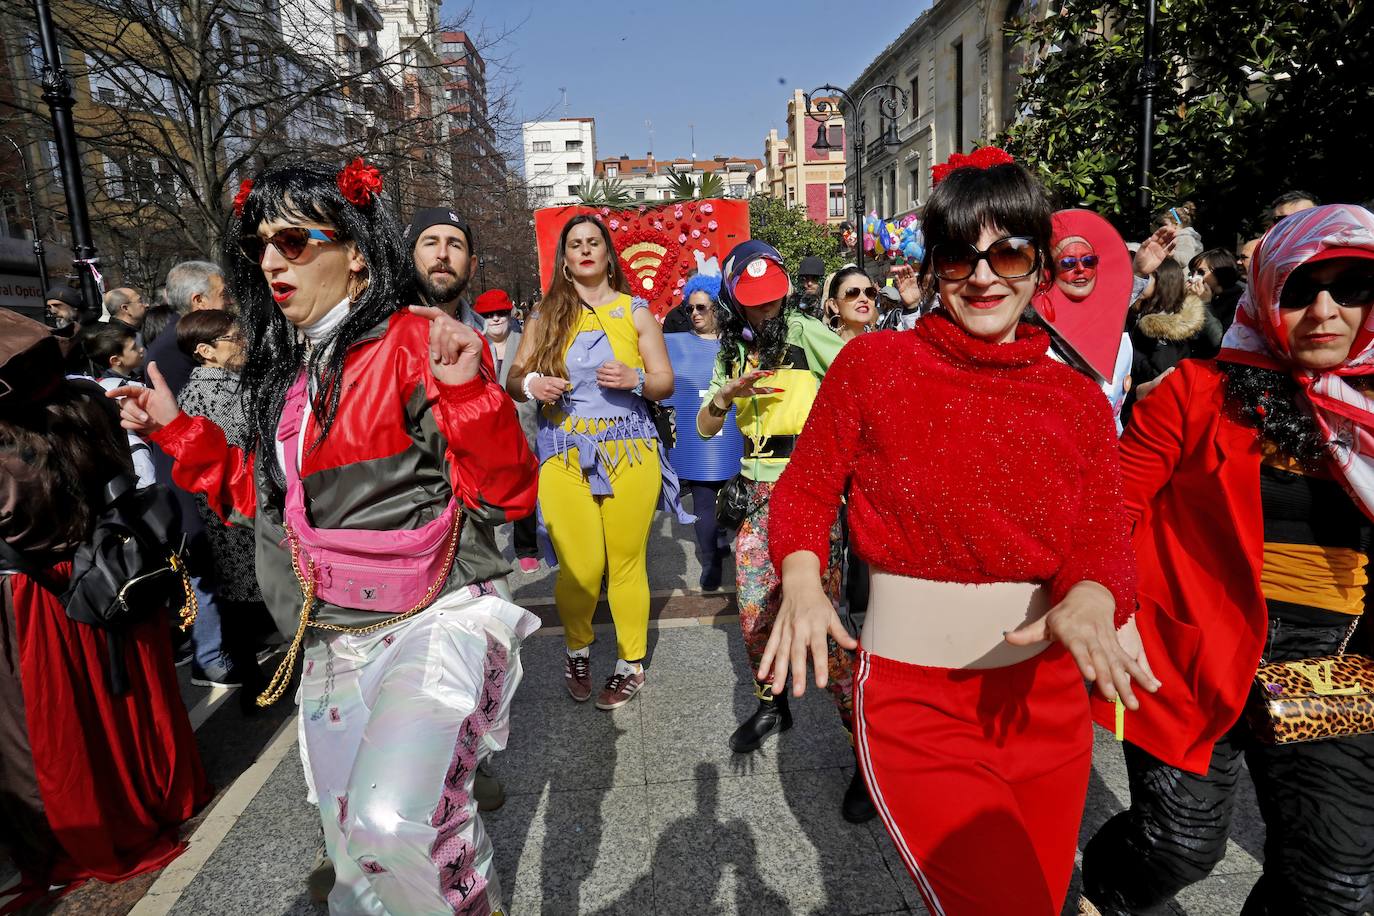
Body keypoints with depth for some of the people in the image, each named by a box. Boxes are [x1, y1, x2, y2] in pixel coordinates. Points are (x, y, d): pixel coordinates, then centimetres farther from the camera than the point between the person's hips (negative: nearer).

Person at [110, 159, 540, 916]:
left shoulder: (412, 343, -12)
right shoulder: (287, 367, 11)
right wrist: (178, 432, 17)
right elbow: (265, 497, 21)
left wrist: (466, 387, -31)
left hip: (431, 619, -7)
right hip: (333, 640, 8)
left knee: (390, 824, -28)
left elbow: (508, 492, -17)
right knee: (354, 850, 17)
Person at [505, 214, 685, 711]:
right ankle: (578, 650, 24)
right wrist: (531, 384, -10)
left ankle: (632, 664, 19)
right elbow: (513, 380, 13)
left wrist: (635, 379, -14)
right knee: (579, 568, -5)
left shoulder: (635, 310, 10)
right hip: (565, 455, 0)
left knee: (627, 562, 1)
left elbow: (666, 382, 8)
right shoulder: (546, 315, 12)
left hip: (629, 450, 0)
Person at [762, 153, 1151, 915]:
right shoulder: (871, 363, -8)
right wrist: (801, 579, -20)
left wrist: (1089, 601, -24)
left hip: (1047, 699, 5)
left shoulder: (1080, 401, 0)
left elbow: (1104, 543, -1)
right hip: (911, 700, -4)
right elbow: (805, 488, -2)